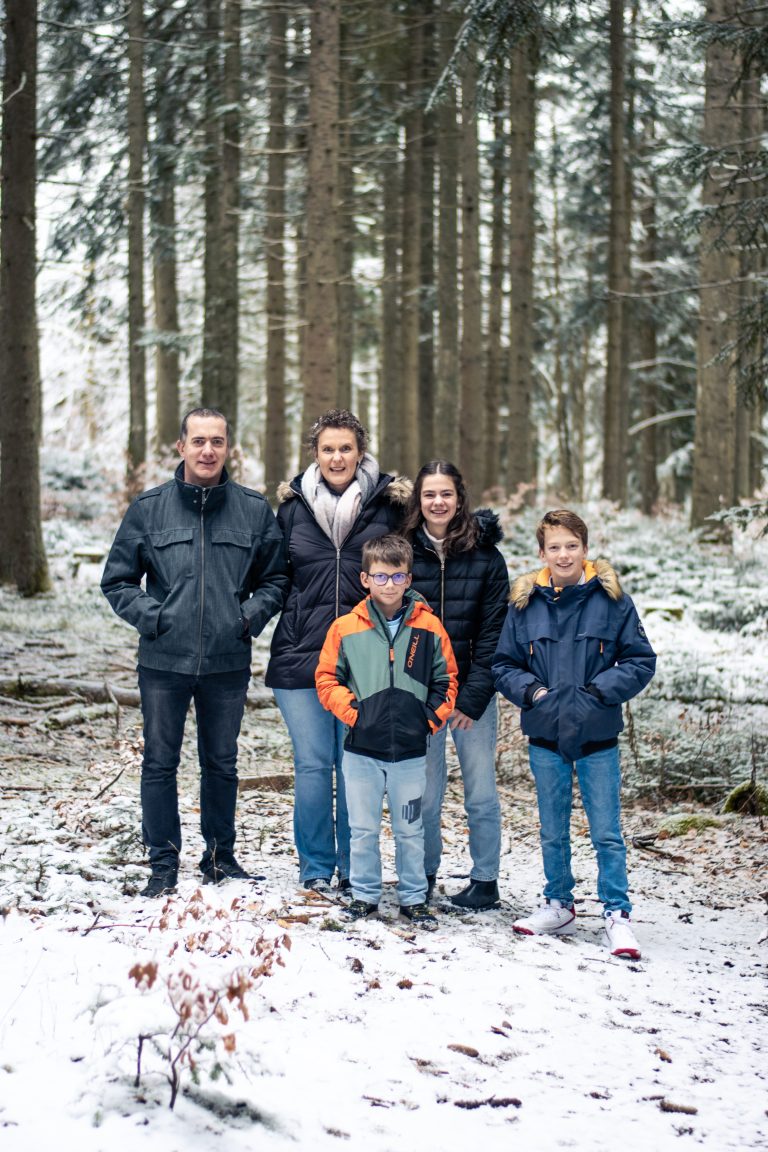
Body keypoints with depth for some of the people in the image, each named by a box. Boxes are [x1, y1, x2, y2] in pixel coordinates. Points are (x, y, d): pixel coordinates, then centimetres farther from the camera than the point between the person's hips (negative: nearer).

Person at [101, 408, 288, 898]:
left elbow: (276, 578, 10)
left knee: (222, 764, 13)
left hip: (228, 664, 1)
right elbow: (117, 580, 5)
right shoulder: (149, 508, 0)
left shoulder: (255, 510, 2)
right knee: (160, 764, 4)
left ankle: (221, 856, 28)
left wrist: (251, 615, -7)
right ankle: (164, 864, 15)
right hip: (163, 662, -1)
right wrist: (149, 616, -9)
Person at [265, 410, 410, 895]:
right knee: (313, 764, 3)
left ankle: (354, 868, 18)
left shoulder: (387, 503, 1)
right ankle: (316, 867, 16)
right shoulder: (295, 505, 6)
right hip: (301, 655, 1)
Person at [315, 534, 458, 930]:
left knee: (410, 830, 9)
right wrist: (351, 712, -6)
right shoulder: (346, 628, -1)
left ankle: (414, 898, 21)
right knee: (363, 830, 8)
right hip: (361, 749, 0)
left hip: (411, 752, 0)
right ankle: (364, 895, 22)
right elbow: (327, 678, 5)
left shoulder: (429, 628, 1)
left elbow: (446, 679, 9)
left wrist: (431, 717, -2)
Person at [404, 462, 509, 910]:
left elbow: (493, 632, -2)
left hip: (473, 689, -1)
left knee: (481, 792, 3)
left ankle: (485, 880, 14)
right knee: (425, 790, 2)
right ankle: (424, 874, 18)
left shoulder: (486, 555, 0)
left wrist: (473, 697, -10)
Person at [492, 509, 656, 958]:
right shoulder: (525, 604, 1)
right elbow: (504, 664, 8)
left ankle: (618, 914, 8)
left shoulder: (612, 600, -5)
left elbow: (641, 661, -2)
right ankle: (559, 906, 27)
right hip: (546, 736, 3)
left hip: (598, 738, -2)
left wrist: (598, 692, -13)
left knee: (607, 833, -1)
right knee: (553, 833, 14)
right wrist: (532, 691, -9)